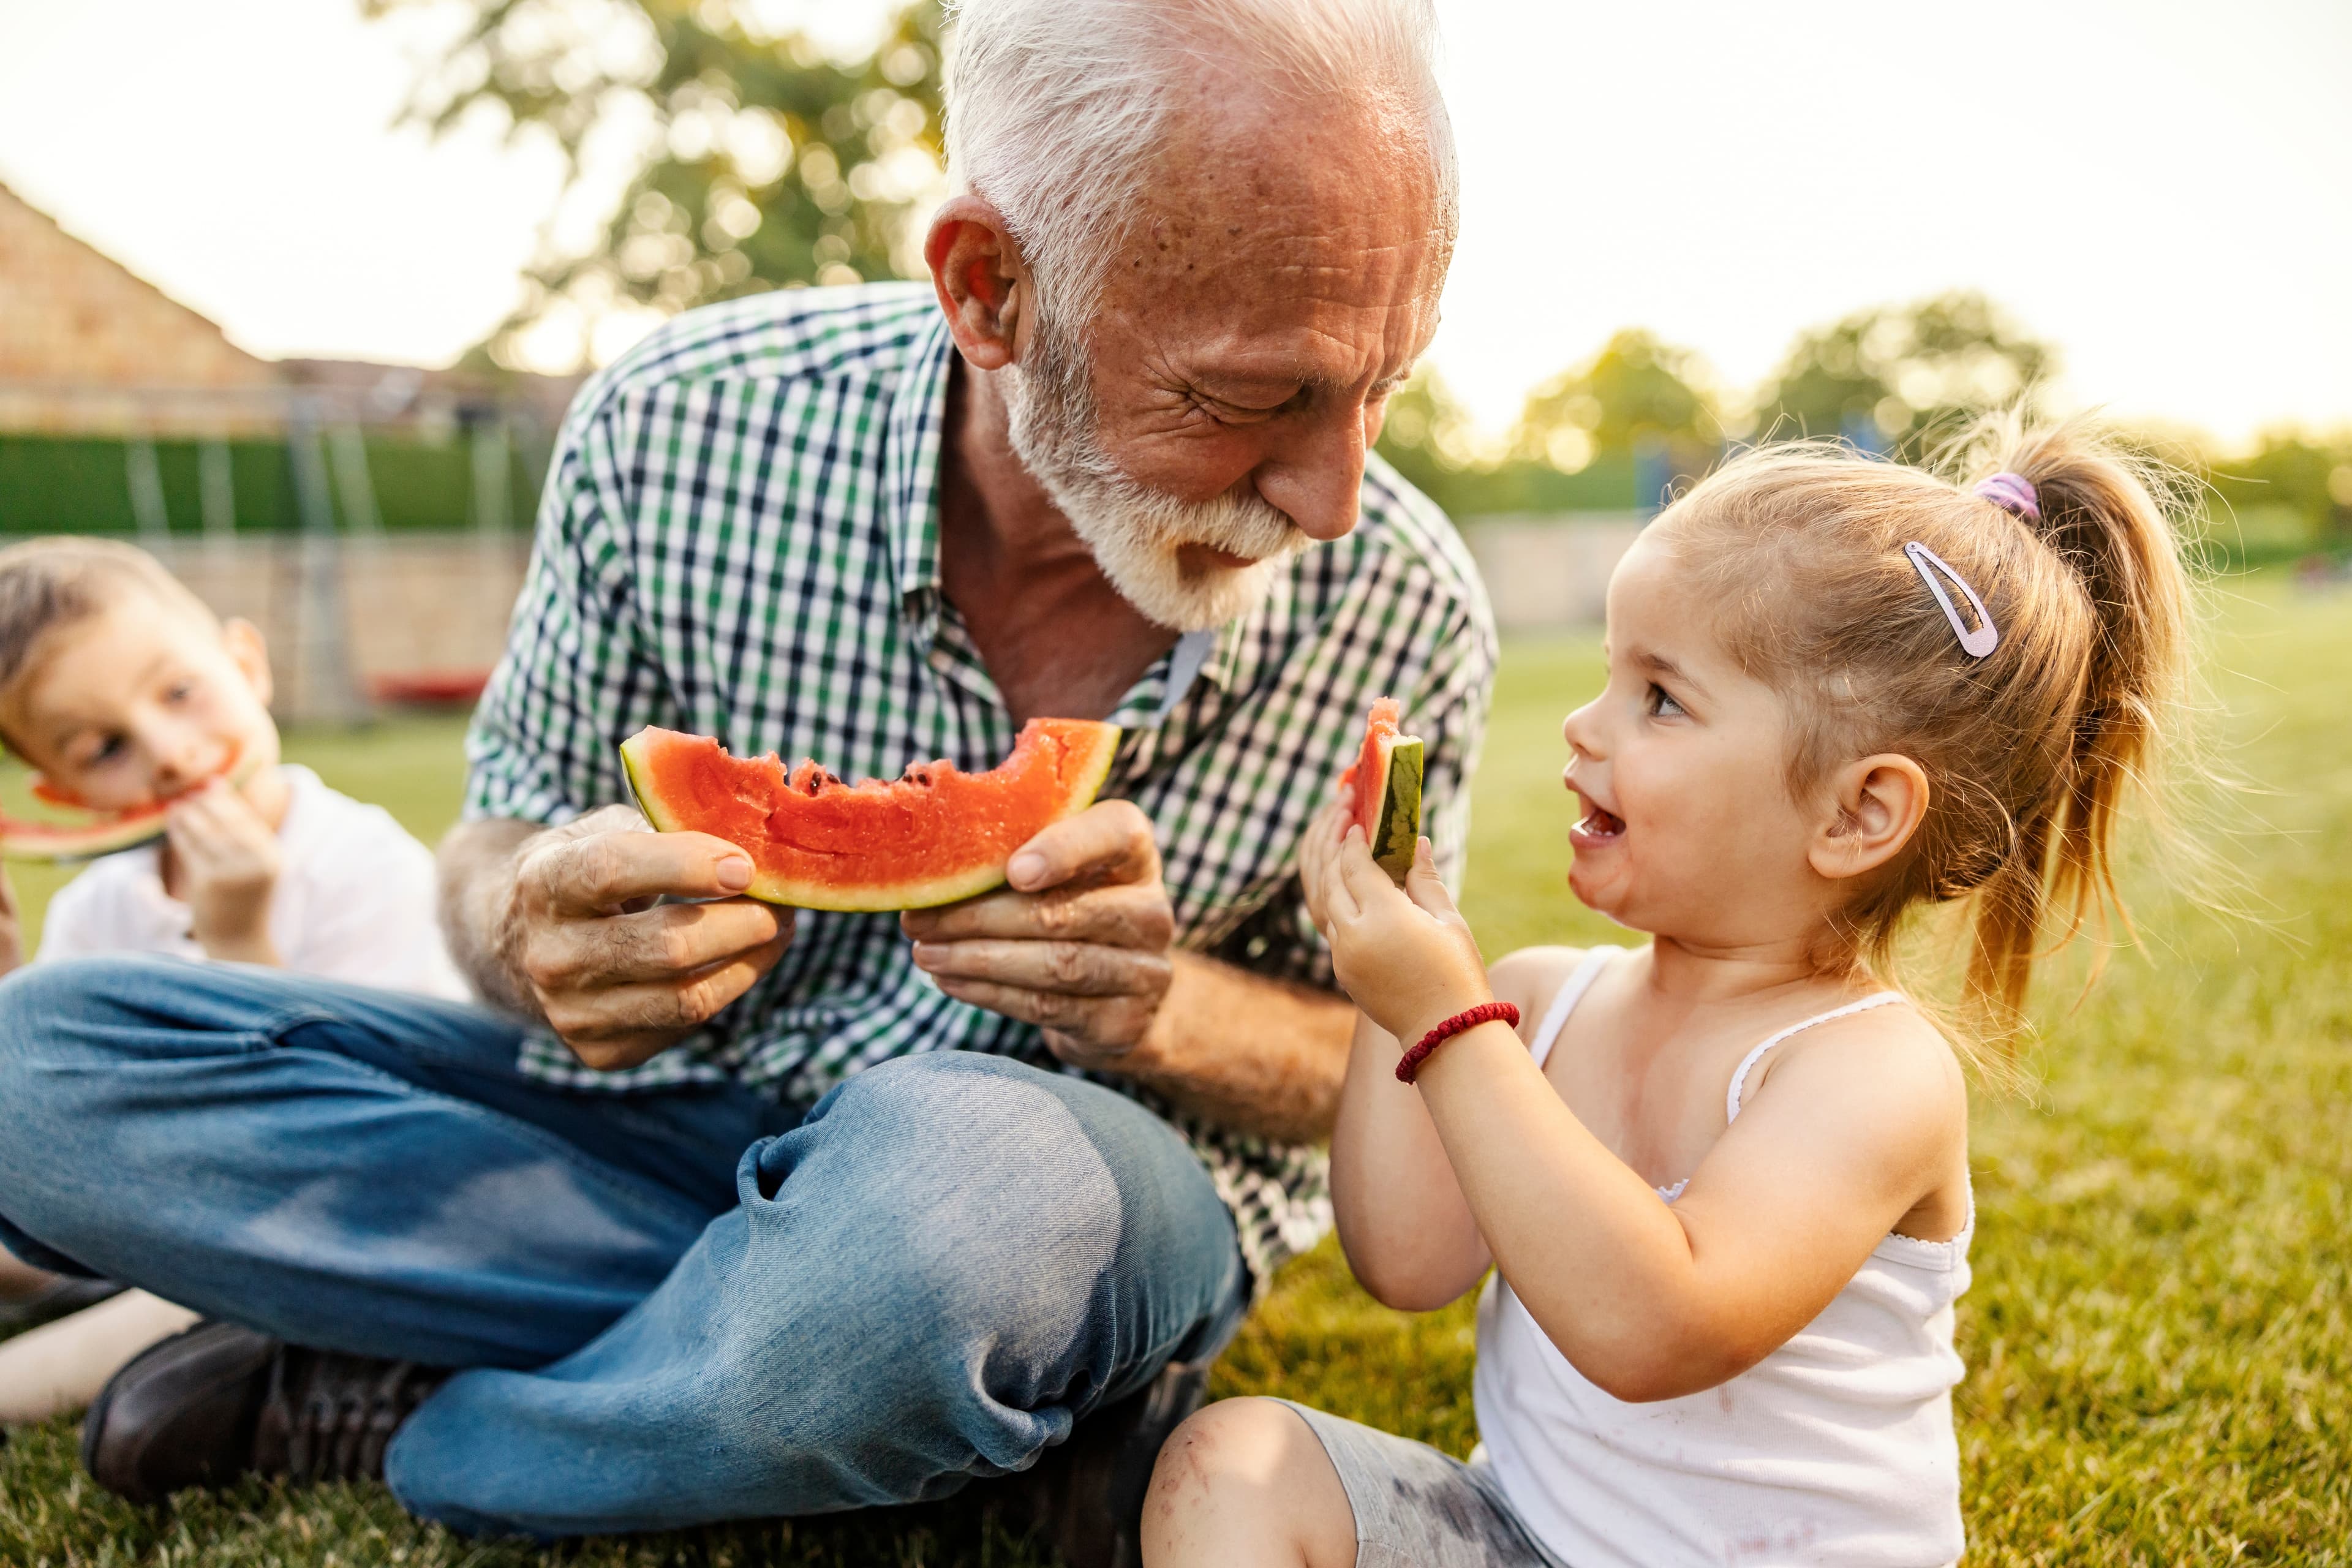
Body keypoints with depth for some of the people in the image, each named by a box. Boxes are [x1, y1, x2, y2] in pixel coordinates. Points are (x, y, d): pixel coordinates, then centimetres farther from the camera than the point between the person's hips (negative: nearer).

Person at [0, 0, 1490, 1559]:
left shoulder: (1402, 609, -15)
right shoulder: (681, 432, -15)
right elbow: (503, 835, -1)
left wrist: (1171, 1015, -26)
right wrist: (531, 932, -27)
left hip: (1123, 1163, -2)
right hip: (688, 1118, 3)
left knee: (961, 1181, -41)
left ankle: (366, 1414, -6)